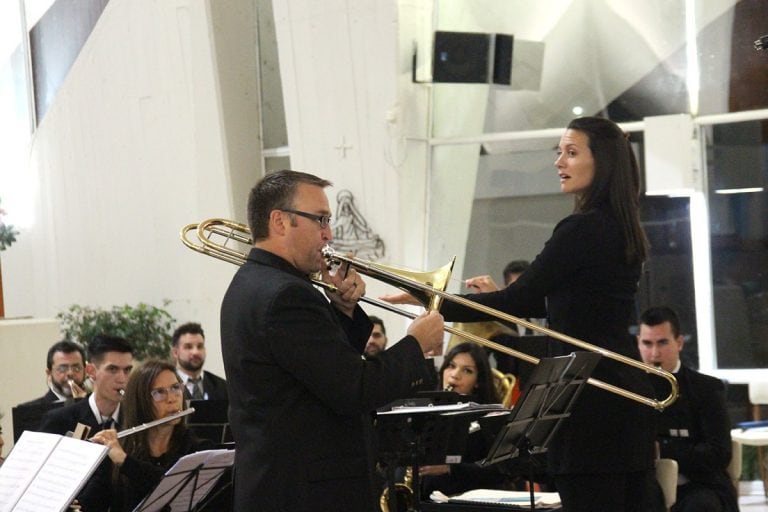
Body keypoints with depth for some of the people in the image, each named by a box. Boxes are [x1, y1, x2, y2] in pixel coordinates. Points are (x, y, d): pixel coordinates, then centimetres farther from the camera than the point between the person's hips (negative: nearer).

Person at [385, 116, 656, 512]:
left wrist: (434, 305, -13)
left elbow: (521, 300, -16)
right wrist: (500, 297, 25)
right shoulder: (620, 229, 15)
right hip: (626, 390, 10)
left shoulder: (582, 229, -15)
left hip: (592, 400, -10)